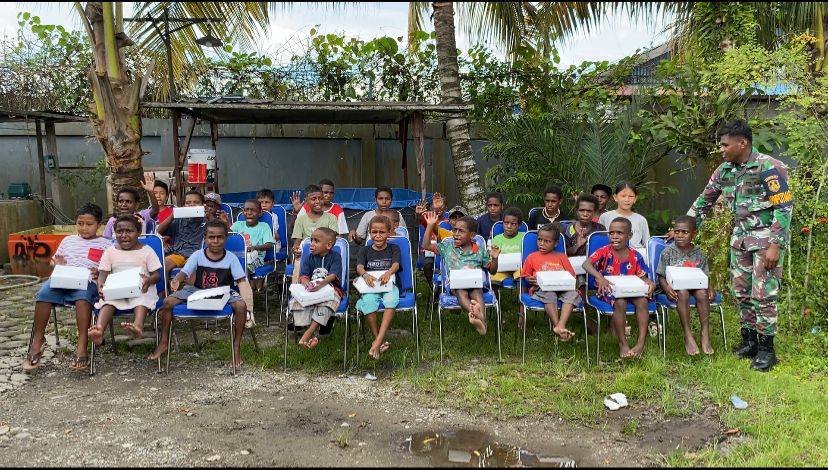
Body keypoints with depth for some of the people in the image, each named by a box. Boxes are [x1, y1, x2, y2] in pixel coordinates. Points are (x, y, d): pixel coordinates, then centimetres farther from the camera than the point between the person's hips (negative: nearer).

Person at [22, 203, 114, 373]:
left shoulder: (105, 244, 13)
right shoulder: (68, 240, 24)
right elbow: (54, 260, 30)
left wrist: (100, 273, -14)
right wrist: (56, 263, 6)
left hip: (88, 282, -4)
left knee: (83, 296, -39)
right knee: (44, 292, -29)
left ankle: (82, 345, -40)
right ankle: (37, 341, -18)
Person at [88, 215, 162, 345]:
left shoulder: (147, 251, 6)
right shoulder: (110, 252, 14)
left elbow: (157, 274, 2)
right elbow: (103, 274, 6)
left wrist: (149, 280, -24)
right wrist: (100, 286, -18)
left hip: (141, 290, -2)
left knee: (142, 300, -35)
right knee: (108, 301, -28)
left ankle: (138, 326, -61)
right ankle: (99, 329, -53)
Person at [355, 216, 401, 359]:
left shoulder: (394, 249, 12)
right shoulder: (365, 250, 15)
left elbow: (396, 265, -8)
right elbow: (359, 267, -4)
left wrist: (388, 273, -33)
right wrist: (365, 275, -30)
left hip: (389, 284, -1)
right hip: (370, 287, 1)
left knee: (391, 300, -36)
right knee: (368, 301, -34)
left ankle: (378, 341, -40)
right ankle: (380, 341, -26)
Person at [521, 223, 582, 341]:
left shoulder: (562, 257, 22)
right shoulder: (532, 257, 18)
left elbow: (571, 276, 16)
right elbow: (526, 276, 17)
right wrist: (533, 281, -6)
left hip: (561, 288, 2)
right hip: (541, 289, -2)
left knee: (573, 294, -30)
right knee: (550, 295, -37)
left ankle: (561, 325, -40)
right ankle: (557, 326, -39)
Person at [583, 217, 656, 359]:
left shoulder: (635, 256, 3)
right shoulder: (605, 252, -7)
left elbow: (642, 277, 6)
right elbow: (586, 264, -21)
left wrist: (649, 283, -19)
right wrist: (600, 277, -38)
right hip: (609, 290, -3)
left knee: (642, 301, -26)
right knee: (620, 303, -33)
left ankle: (641, 343, -23)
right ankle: (623, 343, -19)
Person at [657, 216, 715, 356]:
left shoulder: (699, 254, 8)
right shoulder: (668, 252, 1)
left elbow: (705, 276, 10)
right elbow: (661, 277, -2)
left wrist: (710, 287, -12)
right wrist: (666, 287, -22)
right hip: (675, 287, -2)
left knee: (702, 293, -31)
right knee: (683, 293, -35)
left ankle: (705, 334, -25)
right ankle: (688, 335, -32)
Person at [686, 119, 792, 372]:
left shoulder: (768, 168, -16)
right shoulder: (725, 170, 5)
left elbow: (784, 207, -16)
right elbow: (704, 201, 15)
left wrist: (776, 246, -20)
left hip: (766, 237, -7)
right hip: (741, 237, 7)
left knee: (763, 293, -5)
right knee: (741, 292, 11)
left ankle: (766, 348, 6)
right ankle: (749, 340, 23)